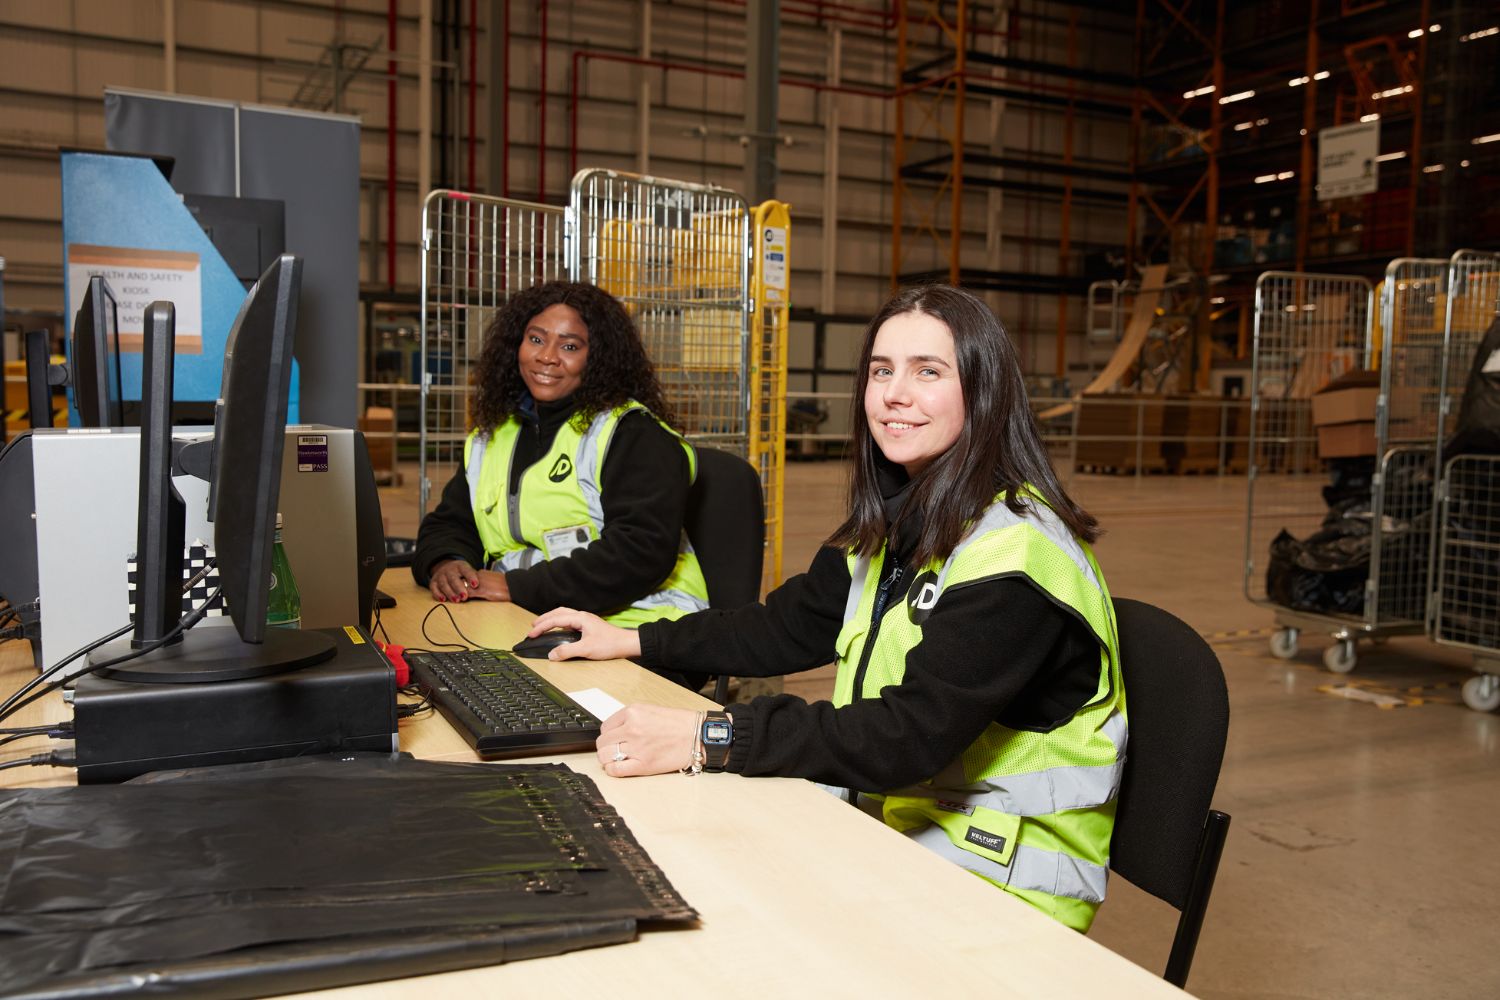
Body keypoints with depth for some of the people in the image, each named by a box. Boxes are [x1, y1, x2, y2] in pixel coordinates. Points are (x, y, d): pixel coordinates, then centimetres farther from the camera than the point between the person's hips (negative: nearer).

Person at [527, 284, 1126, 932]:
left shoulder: (1018, 552, -22)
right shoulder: (895, 526, 7)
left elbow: (913, 734, -30)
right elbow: (789, 626, 16)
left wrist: (708, 739, -33)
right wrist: (630, 642, 13)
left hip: (1003, 886, -7)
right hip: (891, 825, 7)